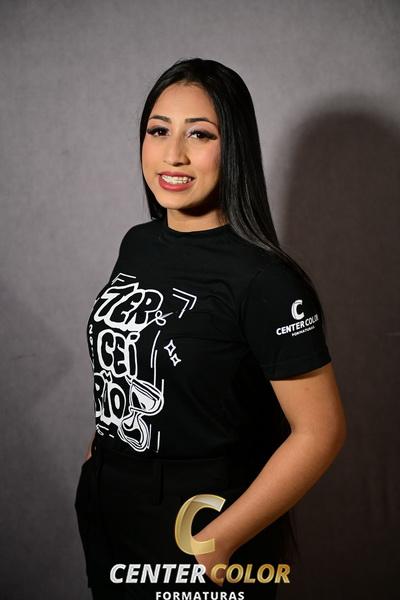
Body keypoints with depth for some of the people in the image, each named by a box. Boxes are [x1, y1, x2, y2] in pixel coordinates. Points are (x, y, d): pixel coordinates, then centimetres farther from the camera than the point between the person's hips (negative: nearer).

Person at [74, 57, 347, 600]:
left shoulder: (264, 280, -21)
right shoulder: (137, 244, 0)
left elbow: (320, 430, -20)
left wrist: (217, 544, -21)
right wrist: (104, 451, 6)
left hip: (202, 521, -6)